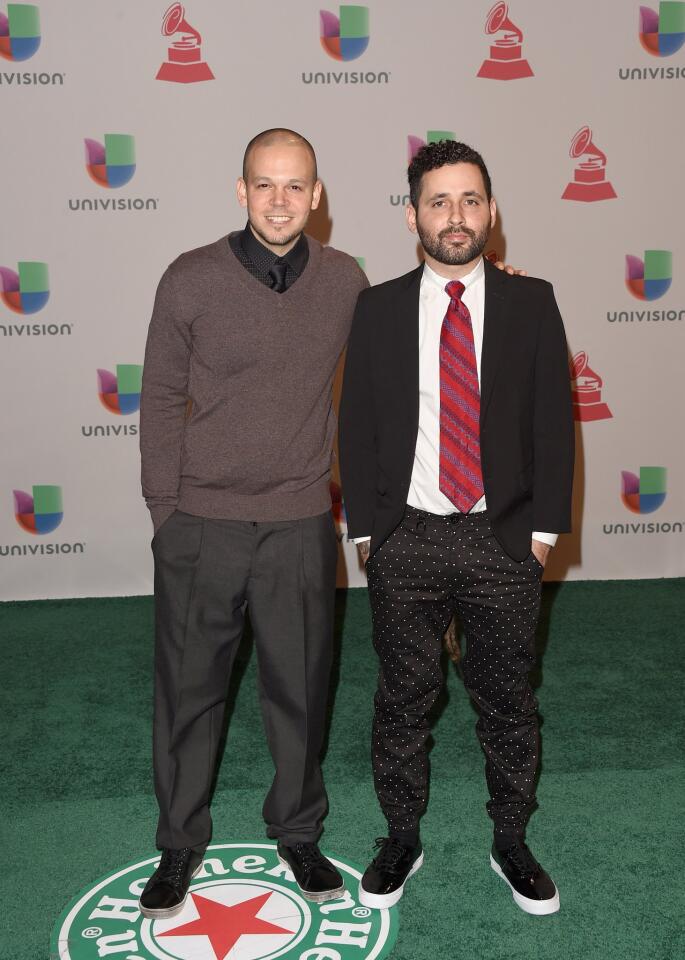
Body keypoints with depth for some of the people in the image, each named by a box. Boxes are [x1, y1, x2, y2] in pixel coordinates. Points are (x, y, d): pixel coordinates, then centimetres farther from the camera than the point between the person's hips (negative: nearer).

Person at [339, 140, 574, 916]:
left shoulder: (531, 303, 2)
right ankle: (401, 841, 31)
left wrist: (543, 527, -3)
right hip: (406, 539, 0)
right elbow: (356, 424, 3)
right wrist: (365, 528, -1)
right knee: (403, 698, 11)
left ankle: (511, 844, 33)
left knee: (507, 701, 12)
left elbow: (553, 422, 2)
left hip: (504, 540, 0)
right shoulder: (378, 308, 2)